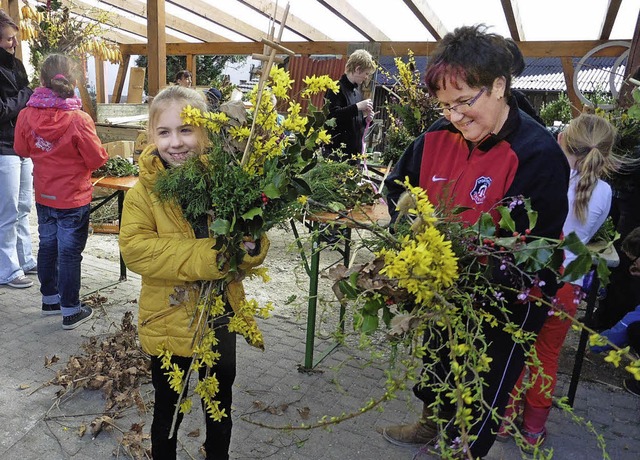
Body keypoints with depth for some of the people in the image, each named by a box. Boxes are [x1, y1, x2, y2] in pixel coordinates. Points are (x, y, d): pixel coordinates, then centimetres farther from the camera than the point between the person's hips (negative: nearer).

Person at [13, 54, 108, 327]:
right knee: (69, 253, 3)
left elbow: (22, 150, 7)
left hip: (43, 196, 5)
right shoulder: (79, 120, -22)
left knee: (47, 246, 19)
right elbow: (97, 159, -14)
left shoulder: (27, 116, -7)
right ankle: (70, 311, 14)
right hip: (73, 198, -5)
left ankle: (49, 299, 35)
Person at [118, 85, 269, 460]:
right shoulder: (145, 191, -10)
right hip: (169, 321, -1)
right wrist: (205, 255, -32)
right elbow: (135, 248, -23)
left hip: (220, 319, 2)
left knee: (221, 407, 23)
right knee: (168, 410, 21)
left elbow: (256, 246, -4)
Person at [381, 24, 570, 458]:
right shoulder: (439, 136, -10)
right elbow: (399, 186, 3)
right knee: (437, 362, 30)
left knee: (481, 398, 16)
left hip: (504, 305, -5)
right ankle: (431, 422, 60)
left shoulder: (539, 155, -25)